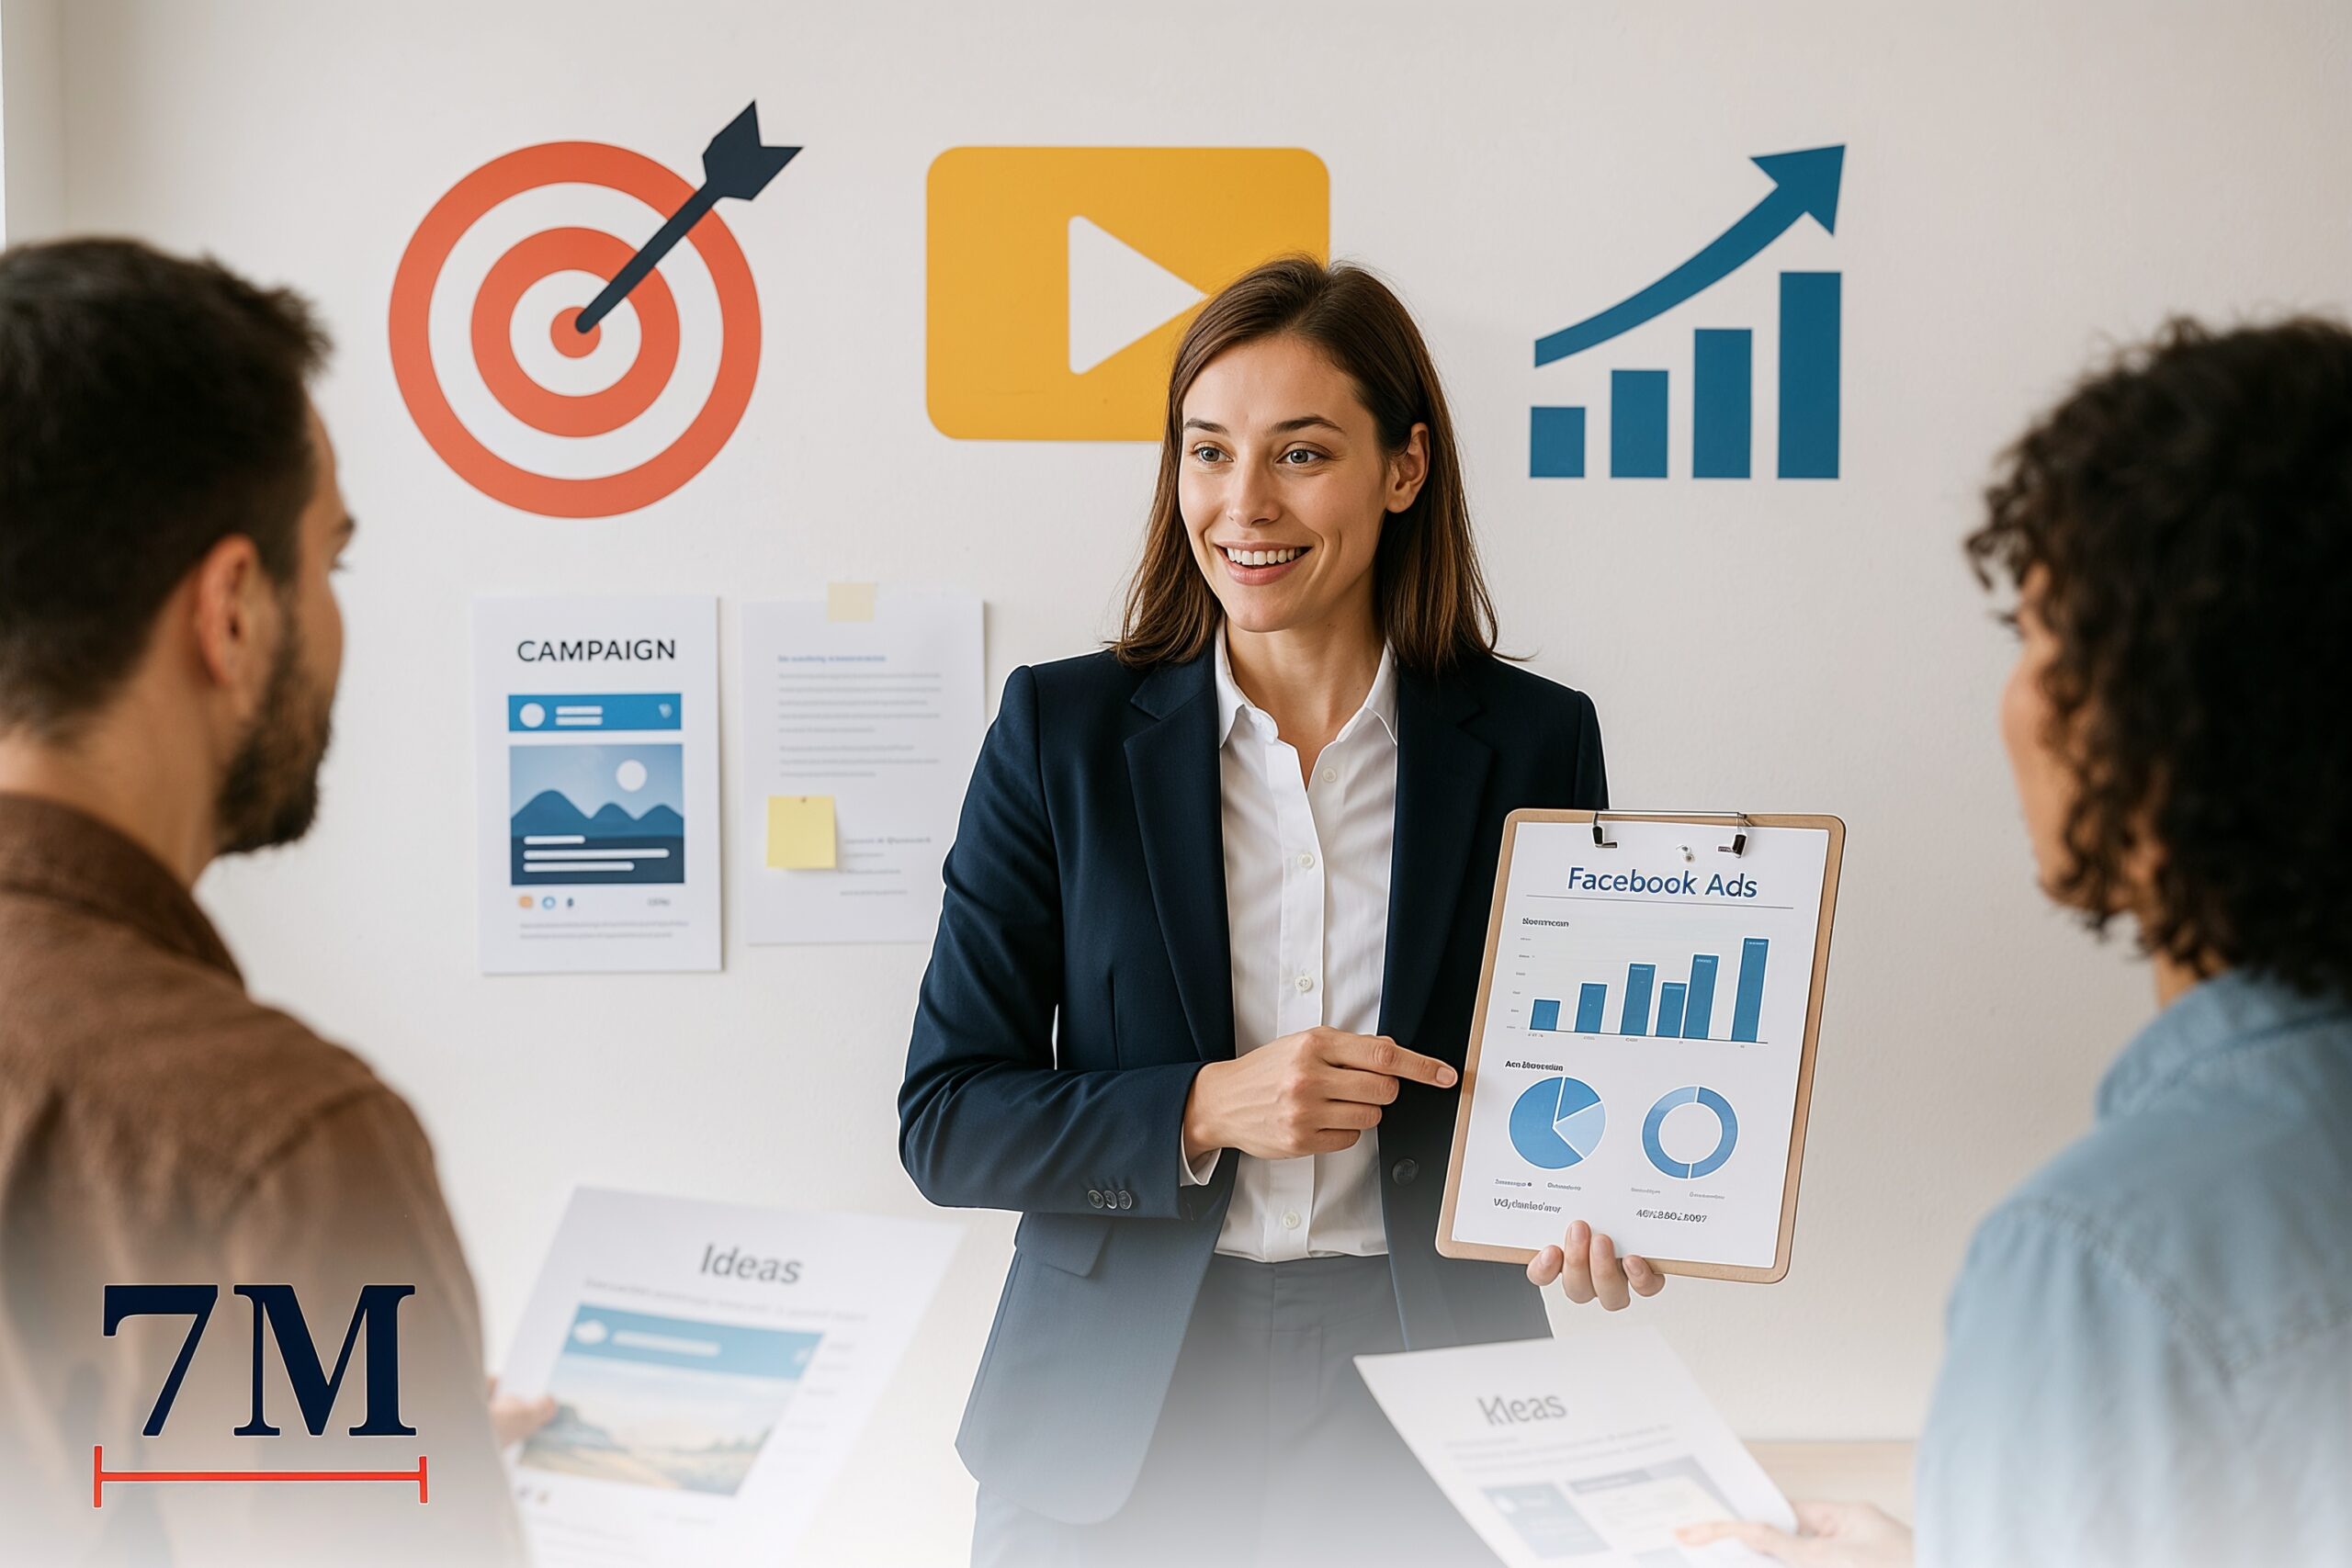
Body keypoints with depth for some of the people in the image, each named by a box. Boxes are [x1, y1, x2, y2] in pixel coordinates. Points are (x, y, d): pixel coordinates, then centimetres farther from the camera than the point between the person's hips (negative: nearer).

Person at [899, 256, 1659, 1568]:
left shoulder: (1534, 745, 0)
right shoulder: (1062, 732, -2)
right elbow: (946, 1117, -3)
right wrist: (1207, 1111, -18)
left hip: (1425, 1401, 0)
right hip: (1115, 1416, 0)